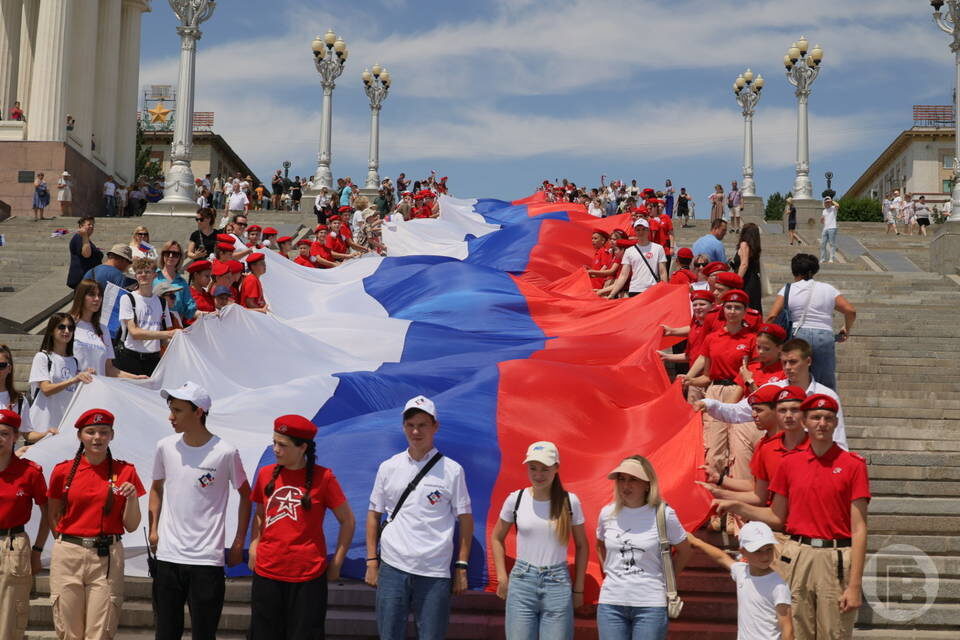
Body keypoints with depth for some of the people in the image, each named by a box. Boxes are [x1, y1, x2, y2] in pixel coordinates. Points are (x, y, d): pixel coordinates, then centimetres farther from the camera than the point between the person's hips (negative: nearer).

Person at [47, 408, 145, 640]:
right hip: (68, 555, 1)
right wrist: (67, 540, 4)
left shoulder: (125, 472, 2)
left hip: (107, 557, -1)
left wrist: (131, 497, -13)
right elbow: (53, 516, 16)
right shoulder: (63, 471, 4)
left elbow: (131, 526, 3)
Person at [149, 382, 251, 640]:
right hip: (167, 557, 3)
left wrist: (239, 543, 3)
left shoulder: (226, 453, -9)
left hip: (207, 560, -3)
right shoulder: (165, 447, 2)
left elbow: (245, 495, 5)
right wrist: (153, 529, 10)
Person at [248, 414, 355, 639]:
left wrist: (336, 564, 0)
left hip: (308, 577, -3)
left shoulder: (323, 477, -6)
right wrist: (254, 547, 6)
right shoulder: (266, 474, 4)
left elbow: (348, 521, 1)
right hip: (266, 573, 3)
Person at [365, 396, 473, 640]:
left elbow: (465, 520, 4)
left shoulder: (452, 470, 1)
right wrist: (372, 562, 7)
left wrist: (461, 567, -1)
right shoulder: (388, 468, 7)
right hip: (392, 568, 2)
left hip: (435, 573, -2)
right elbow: (374, 515, 12)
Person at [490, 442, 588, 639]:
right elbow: (496, 538, 13)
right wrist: (502, 577, 6)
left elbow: (581, 546, 8)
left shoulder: (570, 501, -2)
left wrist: (578, 588, 6)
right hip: (521, 582, 1)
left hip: (557, 585, -1)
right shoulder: (516, 499, 0)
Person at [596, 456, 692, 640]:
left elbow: (684, 550, 8)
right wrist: (608, 570, 12)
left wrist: (666, 577, 5)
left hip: (650, 604, -3)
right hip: (611, 603, 3)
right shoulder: (607, 513, 4)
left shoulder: (663, 514, -6)